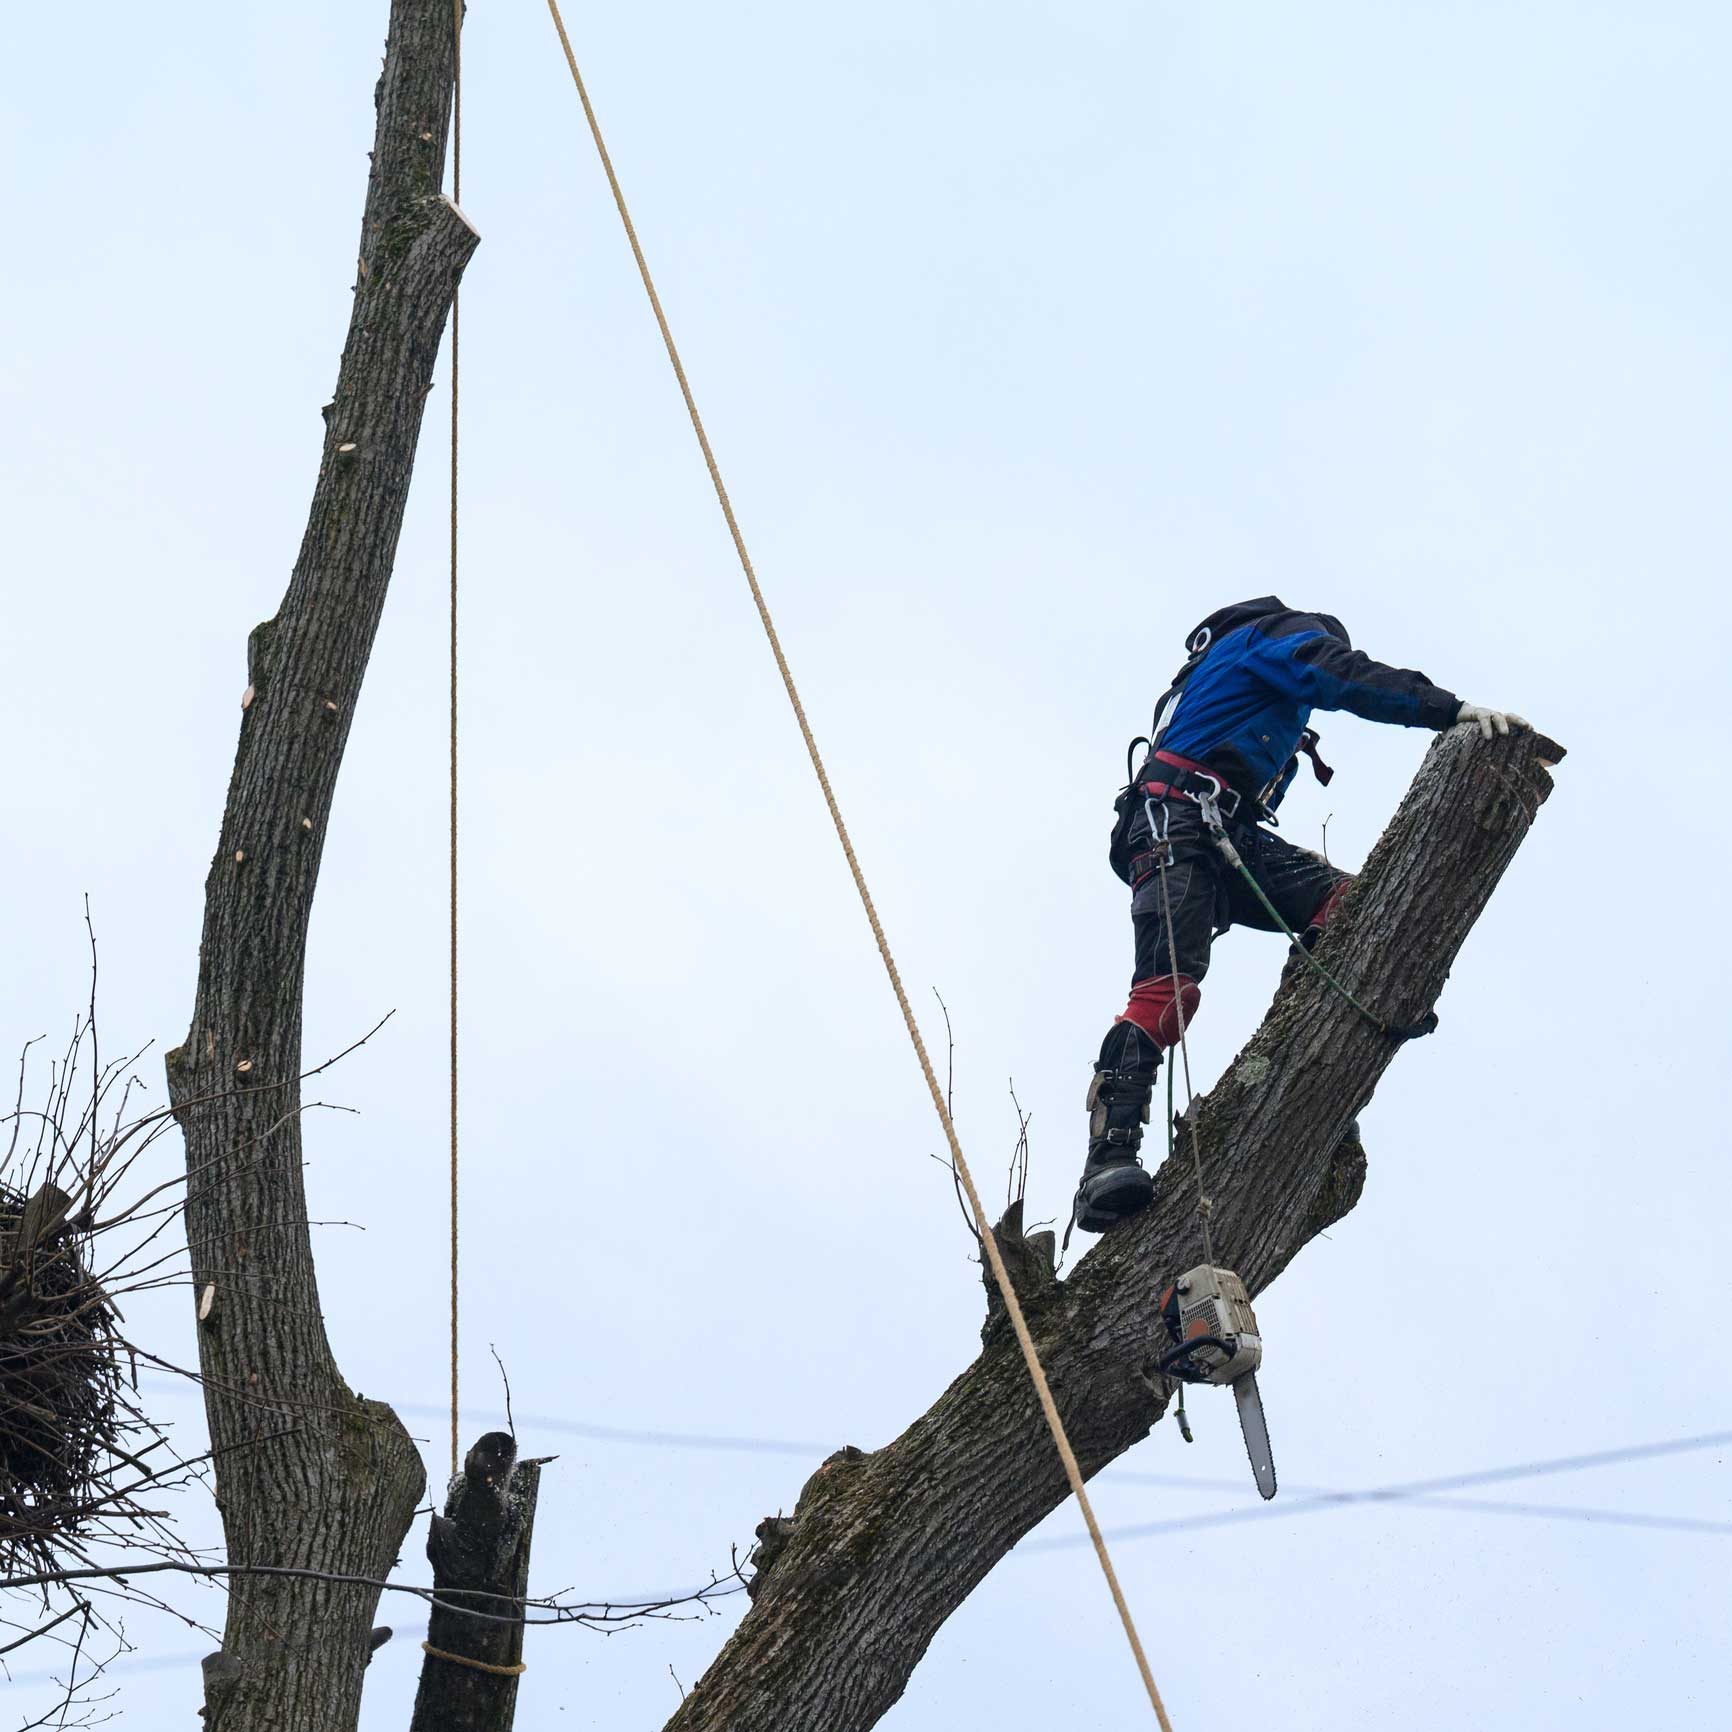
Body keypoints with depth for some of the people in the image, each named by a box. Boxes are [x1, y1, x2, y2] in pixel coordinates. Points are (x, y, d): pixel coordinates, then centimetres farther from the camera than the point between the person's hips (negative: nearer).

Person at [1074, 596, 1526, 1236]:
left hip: (1229, 836, 10)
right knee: (1169, 985, -25)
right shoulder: (1284, 633, 10)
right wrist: (1454, 709, -21)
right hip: (1177, 818, -10)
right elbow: (1348, 679, -12)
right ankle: (1107, 1165, -35)